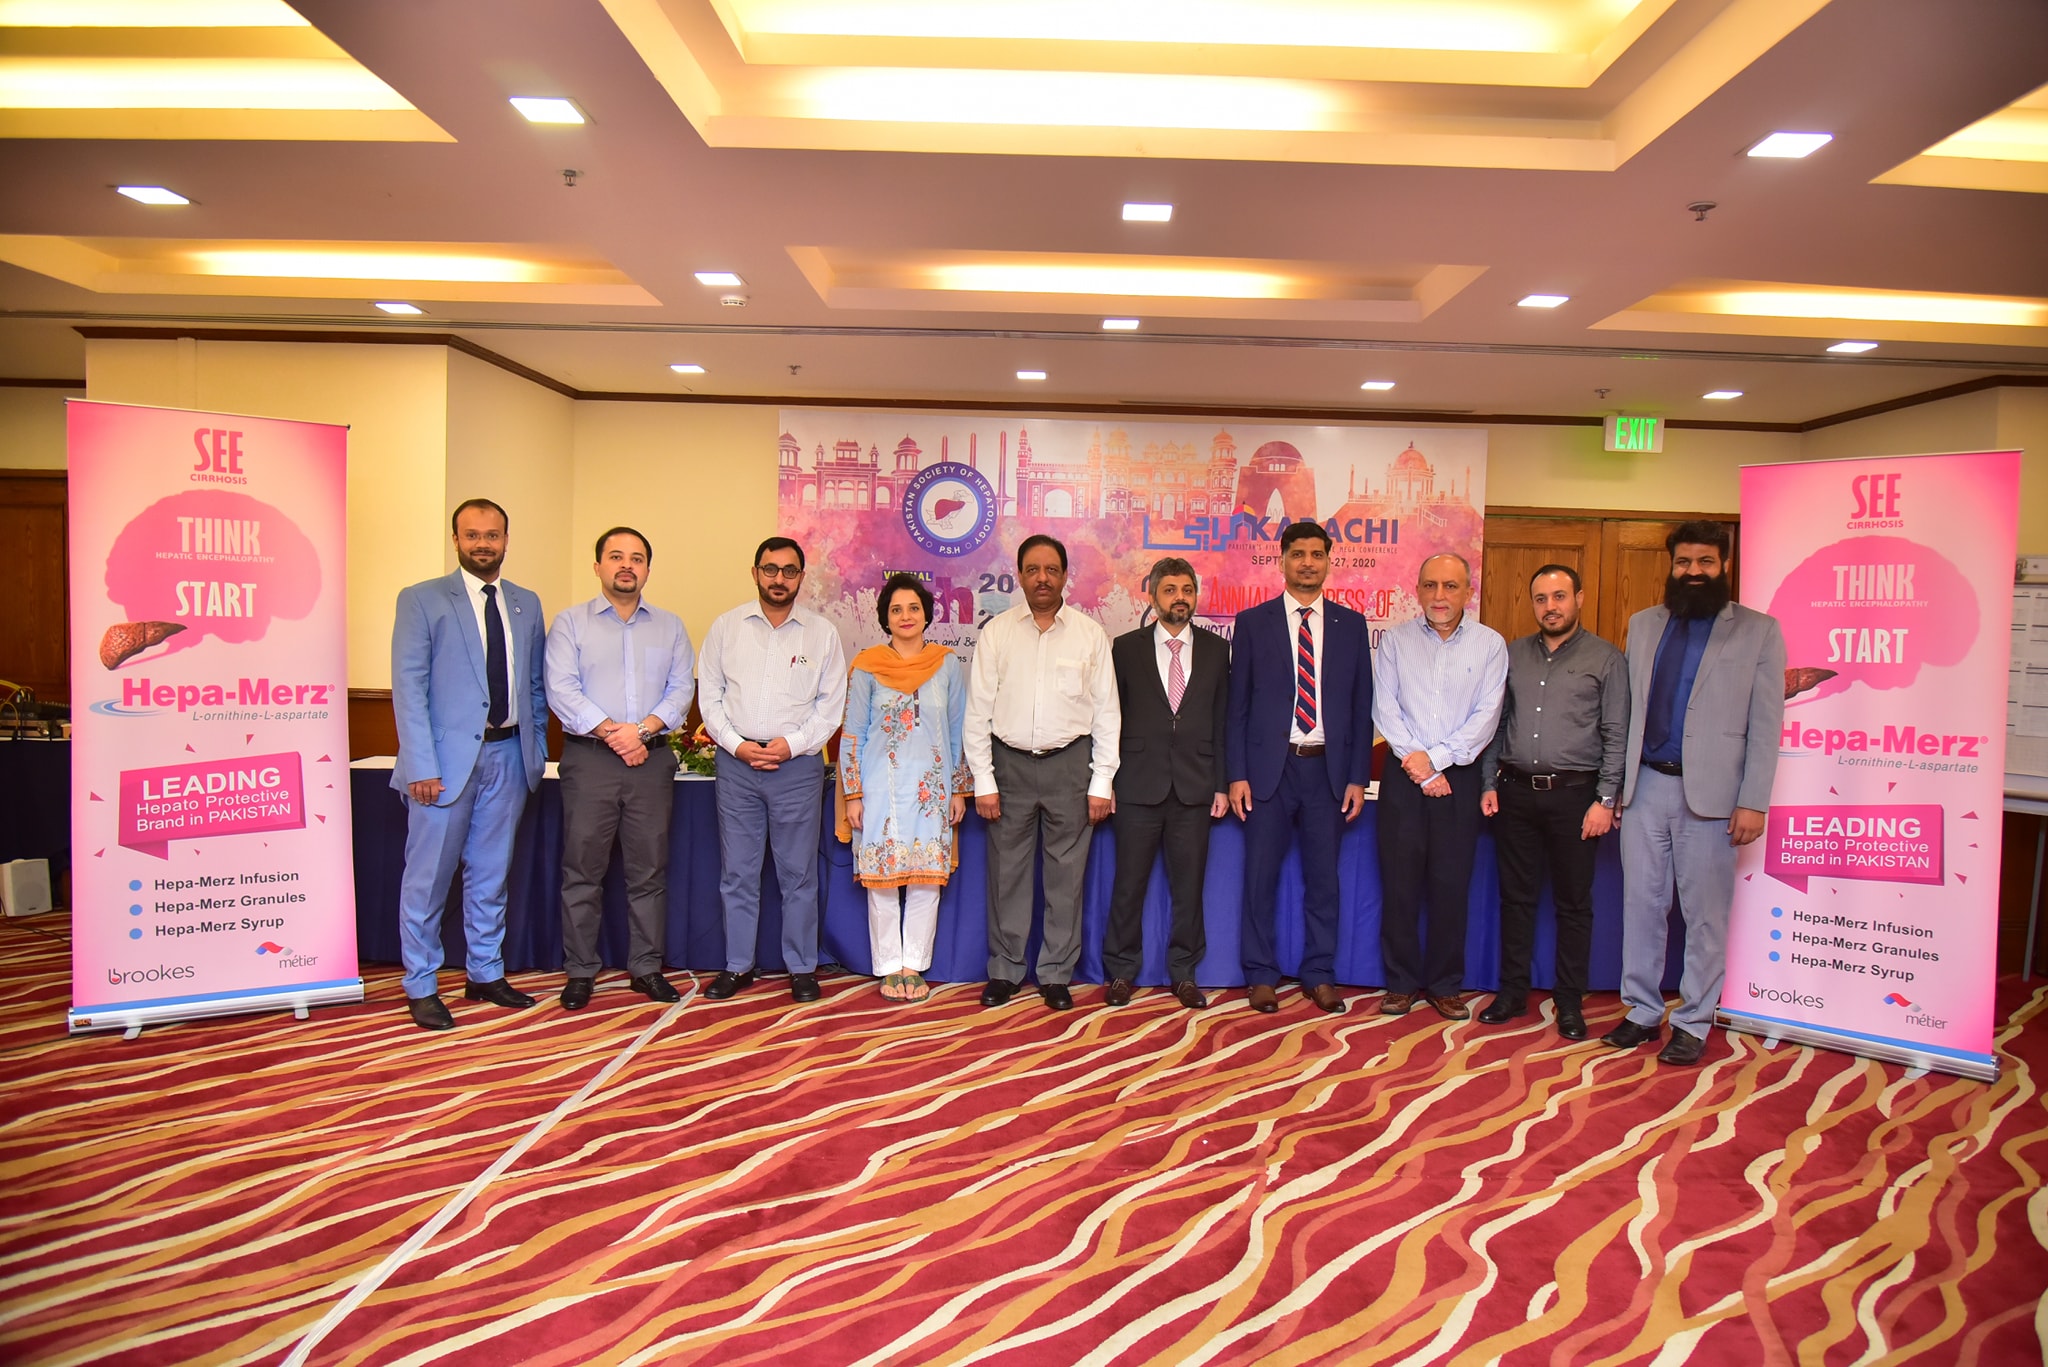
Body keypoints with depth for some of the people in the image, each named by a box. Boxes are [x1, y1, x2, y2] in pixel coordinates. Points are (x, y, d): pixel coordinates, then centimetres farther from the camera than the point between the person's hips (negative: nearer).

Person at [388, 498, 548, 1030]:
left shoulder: (526, 604, 11)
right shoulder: (422, 600, -2)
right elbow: (408, 687, -8)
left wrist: (537, 749, 8)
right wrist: (421, 766, -14)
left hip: (507, 755, 4)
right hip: (448, 757, -4)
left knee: (491, 875, 14)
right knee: (428, 877, 3)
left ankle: (486, 974, 26)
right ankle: (421, 987, 15)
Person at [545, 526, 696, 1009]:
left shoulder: (670, 626, 14)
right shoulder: (571, 623, 6)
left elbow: (681, 689, 5)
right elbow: (561, 689, -5)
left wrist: (644, 728, -12)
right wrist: (611, 732, -14)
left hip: (652, 759, 2)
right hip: (589, 758, -2)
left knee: (649, 869, 5)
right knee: (582, 869, 1)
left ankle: (646, 967, 15)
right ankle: (580, 971, 11)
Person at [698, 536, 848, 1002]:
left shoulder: (822, 633, 3)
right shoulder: (727, 627, 6)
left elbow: (832, 704, 2)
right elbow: (709, 694, 6)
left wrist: (792, 744, -10)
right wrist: (736, 744, -7)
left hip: (797, 763, -1)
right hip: (736, 762, 1)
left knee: (798, 873, 5)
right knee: (737, 871, 7)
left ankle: (801, 968, 16)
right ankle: (737, 966, 19)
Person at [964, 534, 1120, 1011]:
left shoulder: (1090, 634, 2)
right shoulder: (996, 632, 1)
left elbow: (1106, 711, 3)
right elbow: (978, 709, 2)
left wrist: (1102, 782, -1)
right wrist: (983, 781, -3)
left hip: (1069, 761, 0)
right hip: (1010, 761, 0)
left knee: (1066, 874, 5)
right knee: (1006, 871, 6)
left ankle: (1056, 975, 18)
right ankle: (1005, 971, 19)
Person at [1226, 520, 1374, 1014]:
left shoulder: (1351, 624, 7)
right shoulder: (1252, 623, 2)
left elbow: (1362, 706, 6)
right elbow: (1237, 704, 2)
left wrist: (1358, 778, 0)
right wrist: (1236, 775, -5)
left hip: (1328, 769, 1)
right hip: (1270, 767, -1)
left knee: (1323, 877, 8)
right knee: (1261, 876, 4)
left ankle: (1320, 975, 21)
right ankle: (1261, 975, 17)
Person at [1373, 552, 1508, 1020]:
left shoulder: (1490, 644, 2)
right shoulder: (1396, 640, 3)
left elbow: (1486, 715, -4)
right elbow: (1385, 707, -1)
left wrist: (1435, 758, -12)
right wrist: (1417, 764, -10)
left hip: (1459, 776, 0)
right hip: (1404, 775, 0)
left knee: (1452, 885, 5)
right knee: (1399, 881, 3)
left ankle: (1445, 985, 18)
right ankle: (1402, 982, 15)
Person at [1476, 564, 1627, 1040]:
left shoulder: (1606, 659, 1)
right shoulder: (1513, 655, 10)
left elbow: (1617, 736, -2)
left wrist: (1605, 800, -8)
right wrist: (1489, 783, 6)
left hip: (1574, 793, -3)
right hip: (1516, 791, 3)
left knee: (1573, 903, 6)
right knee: (1516, 896, 9)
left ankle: (1570, 1002, 16)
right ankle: (1512, 991, 20)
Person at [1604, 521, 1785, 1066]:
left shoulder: (1758, 631, 1)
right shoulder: (1643, 625, 12)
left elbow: (1765, 725, -3)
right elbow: (1630, 708, 11)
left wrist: (1752, 802, -9)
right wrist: (1617, 784, 7)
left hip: (1709, 793, -3)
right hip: (1645, 787, 3)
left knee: (1705, 916, 5)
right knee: (1641, 905, 9)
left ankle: (1693, 1023, 18)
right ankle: (1642, 1012, 21)